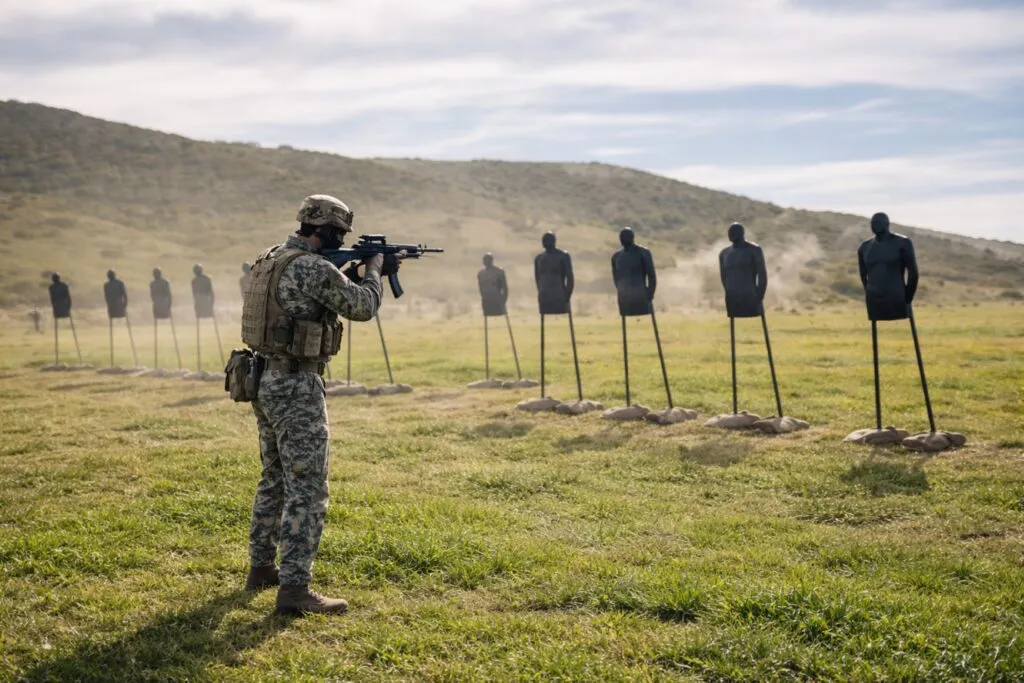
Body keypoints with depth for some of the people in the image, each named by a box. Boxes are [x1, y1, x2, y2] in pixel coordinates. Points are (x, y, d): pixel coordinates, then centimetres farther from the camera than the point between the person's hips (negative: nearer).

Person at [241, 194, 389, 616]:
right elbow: (362, 306, -8)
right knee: (307, 490, -7)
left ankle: (261, 568, 31)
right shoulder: (314, 269, -18)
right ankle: (294, 589, -9)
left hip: (265, 383, 10)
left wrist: (358, 274, 16)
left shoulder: (272, 260, 11)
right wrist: (372, 270, 9)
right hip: (297, 389, -10)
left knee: (275, 481, 21)